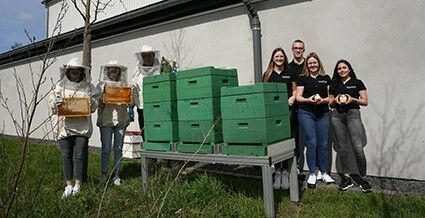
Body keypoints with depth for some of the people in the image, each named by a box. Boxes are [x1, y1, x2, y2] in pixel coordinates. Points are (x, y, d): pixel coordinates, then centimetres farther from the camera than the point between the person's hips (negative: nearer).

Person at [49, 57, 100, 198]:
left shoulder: (88, 86, 9)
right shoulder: (61, 86, 10)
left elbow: (95, 104, 11)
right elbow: (52, 99, 8)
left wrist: (91, 101, -12)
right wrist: (56, 102, -15)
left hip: (82, 126, -1)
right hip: (65, 126, 1)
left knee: (80, 155, -1)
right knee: (66, 156, 4)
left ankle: (78, 185, 11)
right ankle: (69, 185, 15)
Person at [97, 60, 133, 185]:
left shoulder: (124, 85, 12)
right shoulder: (102, 84, 8)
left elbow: (130, 104, 10)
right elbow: (97, 102, 3)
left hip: (121, 120, 2)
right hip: (106, 120, -1)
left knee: (118, 148, 4)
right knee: (106, 149, -1)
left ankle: (116, 174, 13)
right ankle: (104, 174, 13)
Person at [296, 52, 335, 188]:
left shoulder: (326, 78, 11)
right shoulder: (302, 78, 5)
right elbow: (298, 97, 1)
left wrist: (323, 100, -11)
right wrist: (308, 100, -18)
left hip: (323, 113, 3)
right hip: (306, 113, -2)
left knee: (323, 144, 6)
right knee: (311, 143, -4)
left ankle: (324, 173, 19)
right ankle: (312, 174, 8)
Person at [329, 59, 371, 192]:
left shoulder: (357, 83, 6)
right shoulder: (334, 85, 15)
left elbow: (365, 102, 3)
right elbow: (330, 103, 18)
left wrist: (353, 99, -14)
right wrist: (335, 100, -3)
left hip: (353, 114, -3)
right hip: (337, 116, 3)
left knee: (358, 148, -11)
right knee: (342, 148, 5)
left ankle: (363, 178, 3)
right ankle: (346, 177, 15)